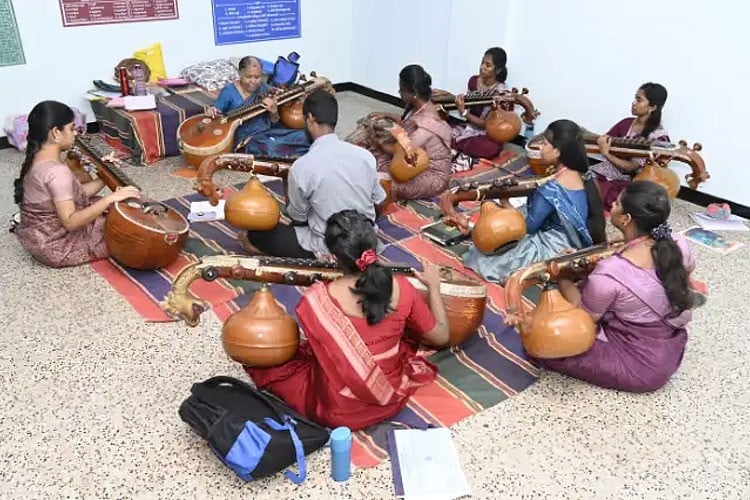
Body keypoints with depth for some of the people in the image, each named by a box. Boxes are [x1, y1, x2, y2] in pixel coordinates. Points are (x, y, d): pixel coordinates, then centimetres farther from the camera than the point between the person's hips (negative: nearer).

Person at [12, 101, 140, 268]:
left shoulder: (37, 159, 0)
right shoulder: (57, 171, -30)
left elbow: (76, 194, 4)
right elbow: (71, 222, -35)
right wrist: (111, 198, -35)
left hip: (38, 238, 9)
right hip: (57, 248, -9)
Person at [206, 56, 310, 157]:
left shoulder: (264, 88, 10)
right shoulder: (229, 92, -2)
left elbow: (274, 122, 15)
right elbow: (214, 115, 3)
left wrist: (274, 111, -9)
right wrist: (212, 111, -21)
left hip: (267, 132, 5)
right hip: (245, 137, -5)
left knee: (304, 136, -15)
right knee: (271, 148, -37)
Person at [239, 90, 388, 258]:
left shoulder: (302, 166, -20)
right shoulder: (365, 155, -7)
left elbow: (297, 218, -5)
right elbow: (379, 204, 7)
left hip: (329, 252, -5)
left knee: (257, 230, 9)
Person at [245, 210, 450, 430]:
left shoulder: (316, 299, -25)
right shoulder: (402, 289, -18)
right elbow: (441, 336, -3)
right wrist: (434, 285, 10)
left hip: (337, 412, -4)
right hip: (393, 398, 5)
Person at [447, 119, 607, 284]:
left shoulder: (551, 190, -30)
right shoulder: (585, 175, -5)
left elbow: (528, 226, -17)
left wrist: (506, 204, -1)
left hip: (553, 251, -9)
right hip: (575, 246, 9)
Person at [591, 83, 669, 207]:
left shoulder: (658, 137, -14)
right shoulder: (626, 123, 4)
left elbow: (632, 167, -19)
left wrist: (606, 154, -28)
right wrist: (603, 140, -10)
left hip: (627, 182, -6)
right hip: (606, 171, 6)